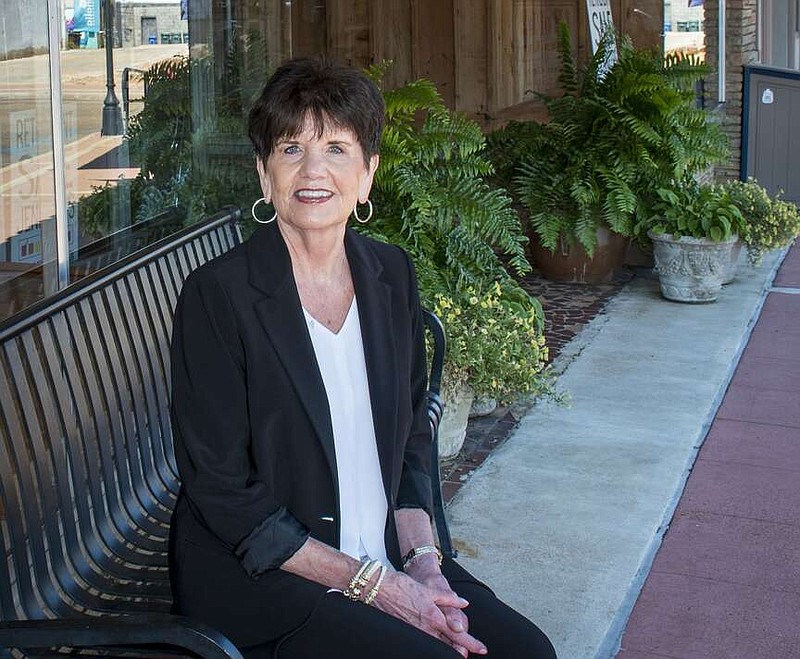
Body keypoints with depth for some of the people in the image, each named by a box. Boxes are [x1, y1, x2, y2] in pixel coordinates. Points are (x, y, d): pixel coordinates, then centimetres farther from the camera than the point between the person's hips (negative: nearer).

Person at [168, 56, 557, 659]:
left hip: (386, 557, 5)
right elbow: (223, 493, -14)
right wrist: (371, 584, -16)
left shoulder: (392, 274, 5)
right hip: (260, 578, -5)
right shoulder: (218, 295, -14)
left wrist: (422, 561, -4)